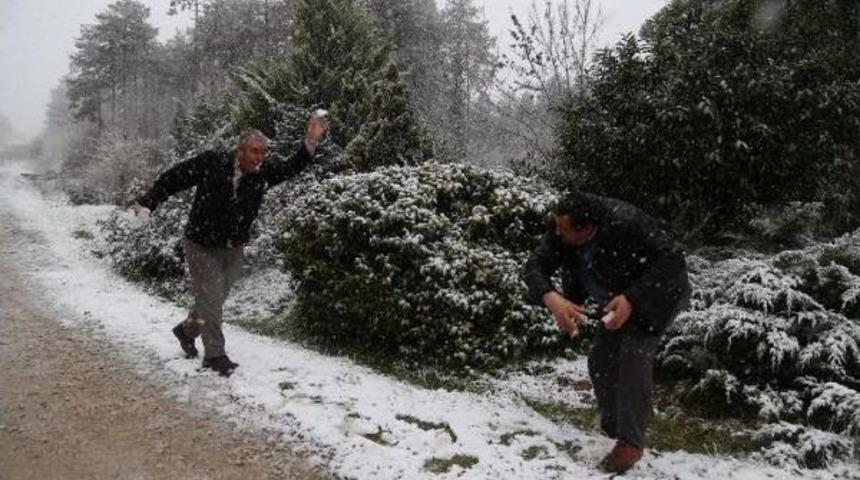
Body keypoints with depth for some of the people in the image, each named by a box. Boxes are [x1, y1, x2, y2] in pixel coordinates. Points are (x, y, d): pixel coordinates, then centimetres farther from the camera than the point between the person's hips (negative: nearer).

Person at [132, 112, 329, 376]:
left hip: (233, 248, 5)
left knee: (216, 298, 18)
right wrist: (148, 202, -14)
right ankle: (215, 354, 11)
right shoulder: (212, 163, -19)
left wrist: (311, 141, -33)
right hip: (202, 246, -5)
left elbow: (292, 167, -20)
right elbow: (174, 178, -11)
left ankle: (187, 330, 45)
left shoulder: (264, 172, -9)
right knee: (210, 298, -4)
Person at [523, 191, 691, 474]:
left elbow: (672, 261, -37)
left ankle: (631, 442, -11)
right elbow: (535, 266, -24)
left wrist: (632, 299, -47)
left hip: (656, 293, -7)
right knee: (600, 362, 7)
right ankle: (613, 429, 27)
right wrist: (552, 299, -45)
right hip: (618, 298, 7)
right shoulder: (560, 231, -21)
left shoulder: (626, 223, -38)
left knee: (634, 355, -22)